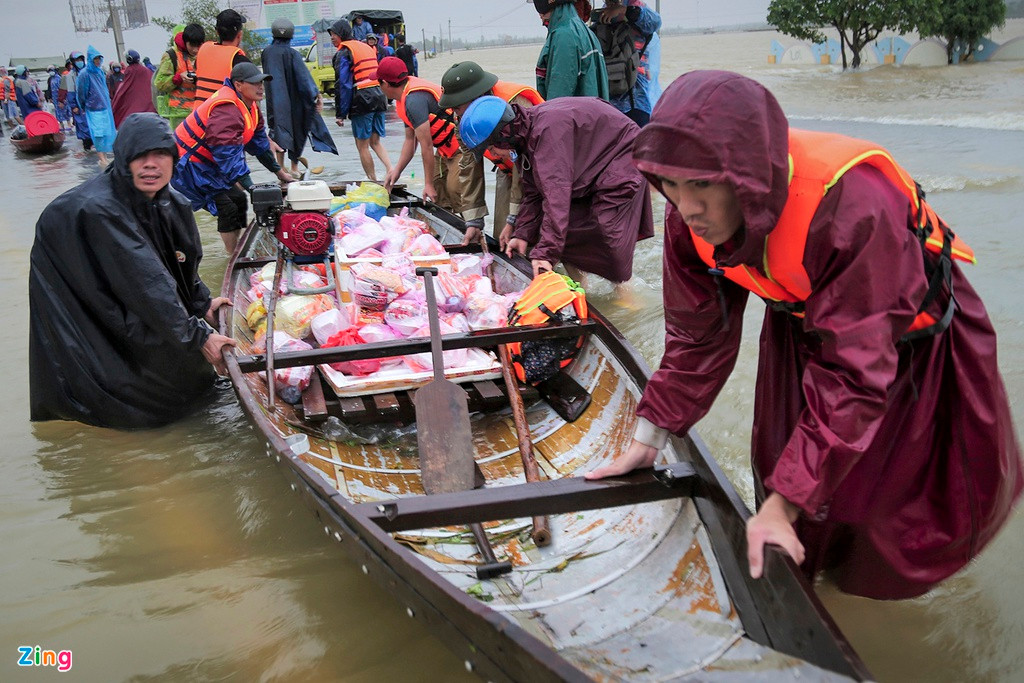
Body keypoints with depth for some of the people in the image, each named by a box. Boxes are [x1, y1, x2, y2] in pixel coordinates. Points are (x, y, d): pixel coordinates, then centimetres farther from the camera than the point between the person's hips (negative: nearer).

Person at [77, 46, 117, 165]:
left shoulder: (100, 72, 12)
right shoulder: (85, 74, -9)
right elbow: (81, 93, -5)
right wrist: (83, 107, 0)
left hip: (105, 106, 7)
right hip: (93, 108, -7)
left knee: (106, 131, 8)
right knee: (98, 132, -11)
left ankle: (105, 156, 16)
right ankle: (101, 158, -10)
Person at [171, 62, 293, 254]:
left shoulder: (249, 105, 5)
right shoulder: (226, 110, -29)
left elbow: (258, 140, 14)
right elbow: (228, 153, -34)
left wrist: (278, 171, 16)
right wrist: (250, 186, -36)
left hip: (208, 163, 11)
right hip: (188, 165, -11)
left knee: (239, 201, 13)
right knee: (227, 209, -13)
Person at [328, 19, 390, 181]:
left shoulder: (343, 53, -4)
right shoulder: (367, 47, 20)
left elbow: (343, 85, -10)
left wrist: (340, 114, -8)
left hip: (362, 101, -7)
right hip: (379, 96, 7)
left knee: (362, 145, 2)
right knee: (375, 141, 14)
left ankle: (373, 181, 4)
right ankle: (390, 170, -5)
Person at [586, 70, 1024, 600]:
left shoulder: (853, 205, -44)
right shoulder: (690, 215, -24)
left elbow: (853, 372, -40)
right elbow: (697, 335, -11)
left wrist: (783, 502, -40)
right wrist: (647, 441, -13)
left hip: (910, 337, -4)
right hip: (802, 328, 5)